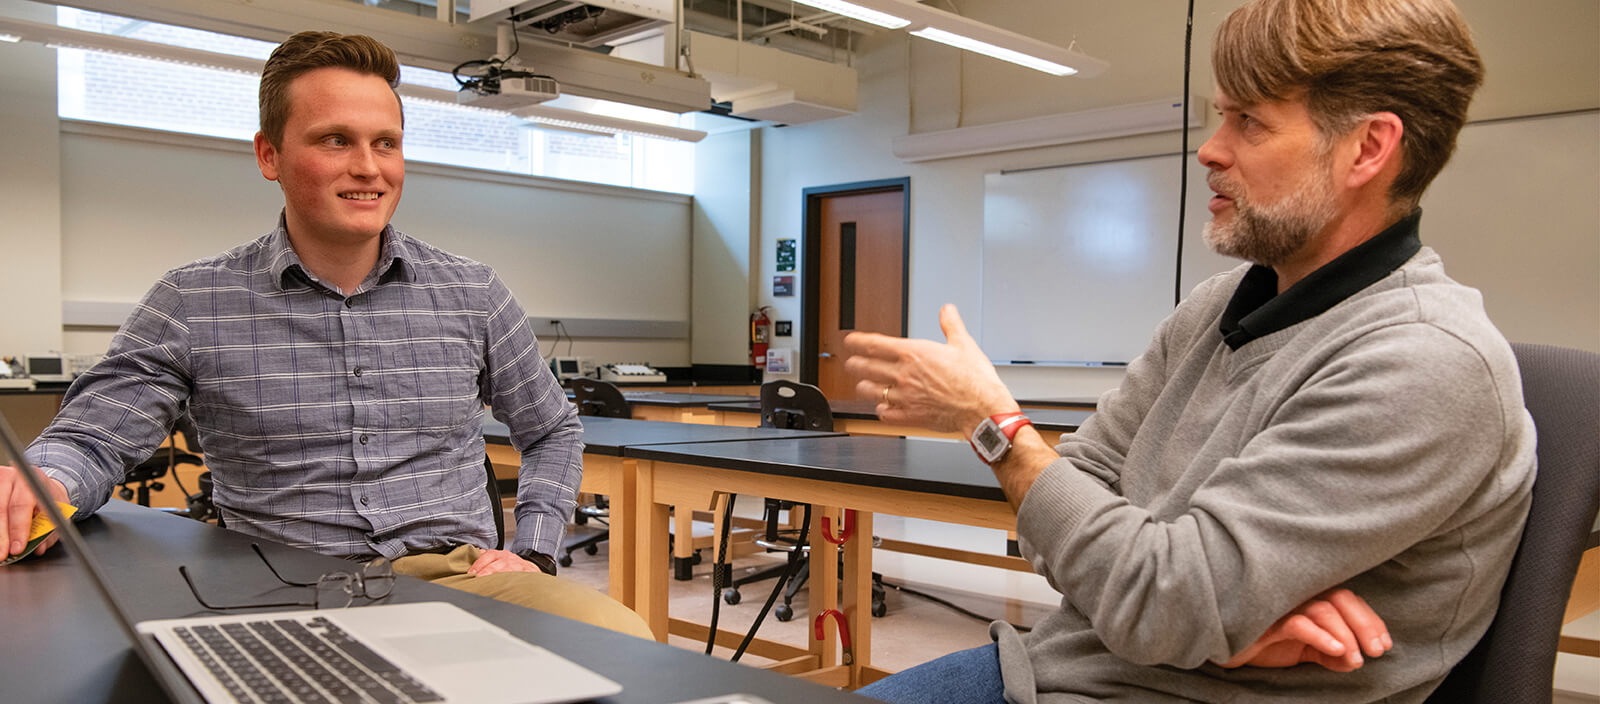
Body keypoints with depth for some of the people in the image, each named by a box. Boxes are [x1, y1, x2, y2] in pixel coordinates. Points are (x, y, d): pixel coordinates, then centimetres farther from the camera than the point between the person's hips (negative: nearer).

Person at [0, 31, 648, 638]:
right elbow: (90, 439, 5)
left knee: (620, 641, -29)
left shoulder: (472, 294, 9)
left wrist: (532, 553, 3)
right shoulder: (193, 303, 5)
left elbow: (553, 432, 18)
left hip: (459, 576, 1)